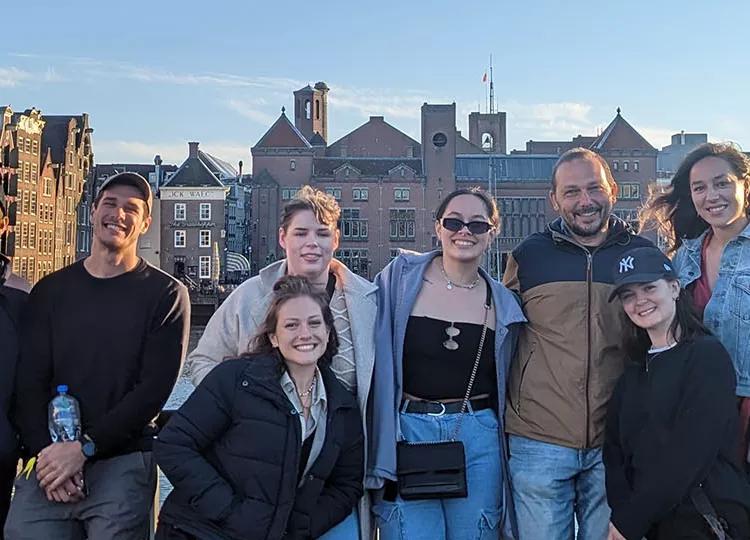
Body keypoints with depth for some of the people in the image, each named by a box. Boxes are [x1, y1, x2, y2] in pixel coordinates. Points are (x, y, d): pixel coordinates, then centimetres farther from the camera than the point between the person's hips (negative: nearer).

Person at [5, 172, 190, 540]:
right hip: (47, 464, 3)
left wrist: (83, 447, -13)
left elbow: (156, 386, -7)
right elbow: (29, 381, 4)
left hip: (122, 464, -2)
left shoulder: (166, 294, 1)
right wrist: (46, 452, -12)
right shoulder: (50, 290, 11)